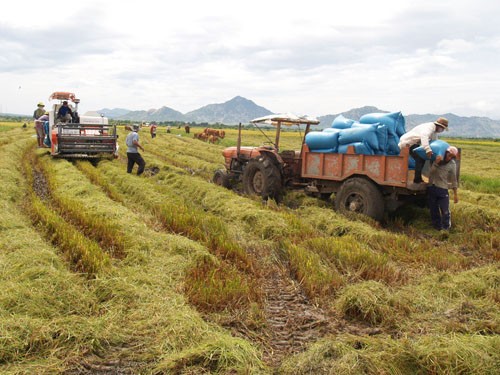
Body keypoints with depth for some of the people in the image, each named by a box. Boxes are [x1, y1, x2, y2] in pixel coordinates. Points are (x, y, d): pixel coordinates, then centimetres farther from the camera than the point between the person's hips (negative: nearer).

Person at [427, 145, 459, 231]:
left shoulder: (452, 164, 1)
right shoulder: (436, 158, 2)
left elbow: (453, 180, 5)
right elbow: (431, 170, -6)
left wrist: (455, 194, 3)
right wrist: (436, 163, -23)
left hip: (443, 189, -1)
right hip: (431, 188, 2)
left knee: (445, 211, -8)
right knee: (434, 211, 8)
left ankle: (446, 229, 1)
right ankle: (438, 228, 20)